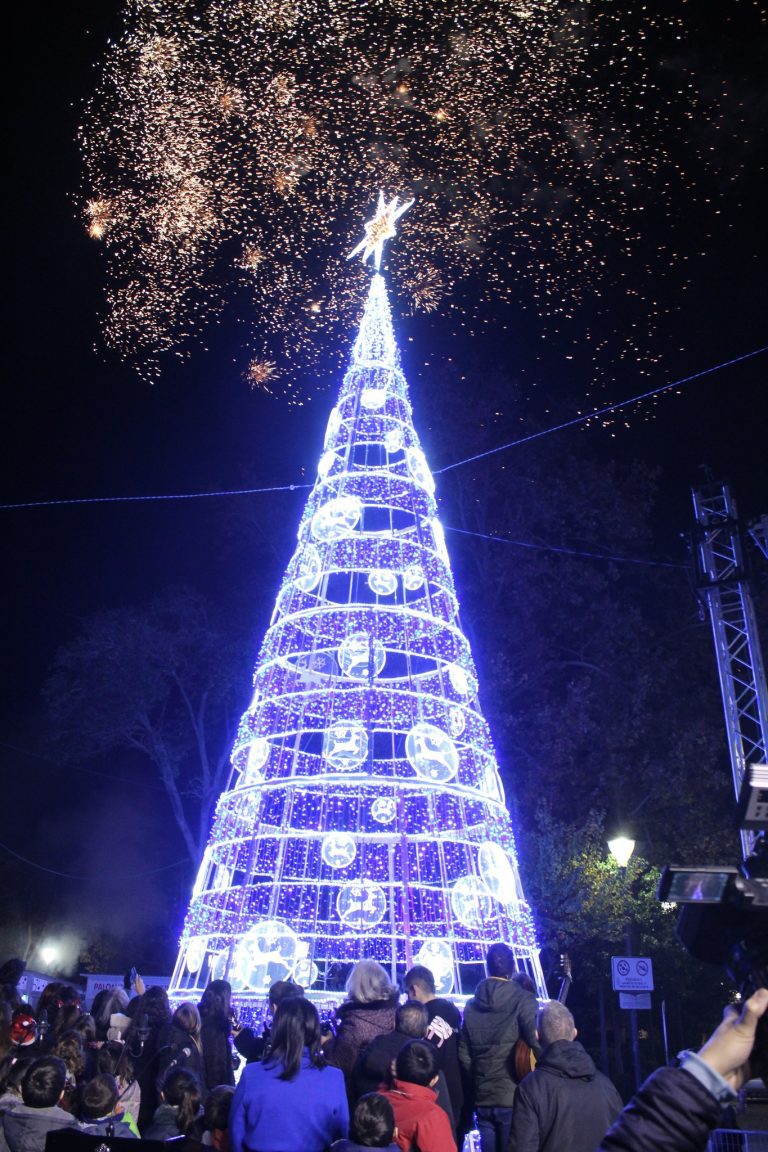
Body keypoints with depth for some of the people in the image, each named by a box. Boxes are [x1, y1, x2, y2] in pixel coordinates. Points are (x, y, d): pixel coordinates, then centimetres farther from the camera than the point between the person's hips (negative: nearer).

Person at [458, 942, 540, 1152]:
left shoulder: (472, 1004, 6)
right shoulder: (523, 1000, -8)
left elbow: (464, 1054, 8)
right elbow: (537, 1043, -19)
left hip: (482, 1098, 4)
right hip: (513, 1097, -4)